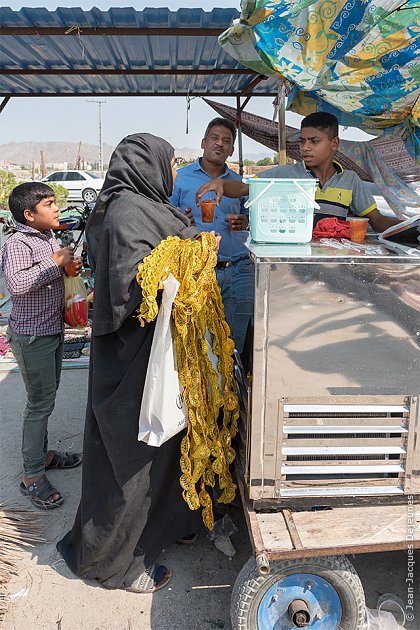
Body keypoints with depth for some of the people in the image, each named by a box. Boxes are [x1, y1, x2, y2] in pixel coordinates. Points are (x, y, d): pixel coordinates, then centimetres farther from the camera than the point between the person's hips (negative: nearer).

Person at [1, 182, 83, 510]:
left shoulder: (50, 237, 8)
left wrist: (70, 268, 3)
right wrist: (55, 262, -29)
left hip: (54, 331, 9)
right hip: (33, 337, -9)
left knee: (47, 397, 19)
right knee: (40, 403, -1)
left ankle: (42, 453, 37)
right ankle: (32, 476, 11)